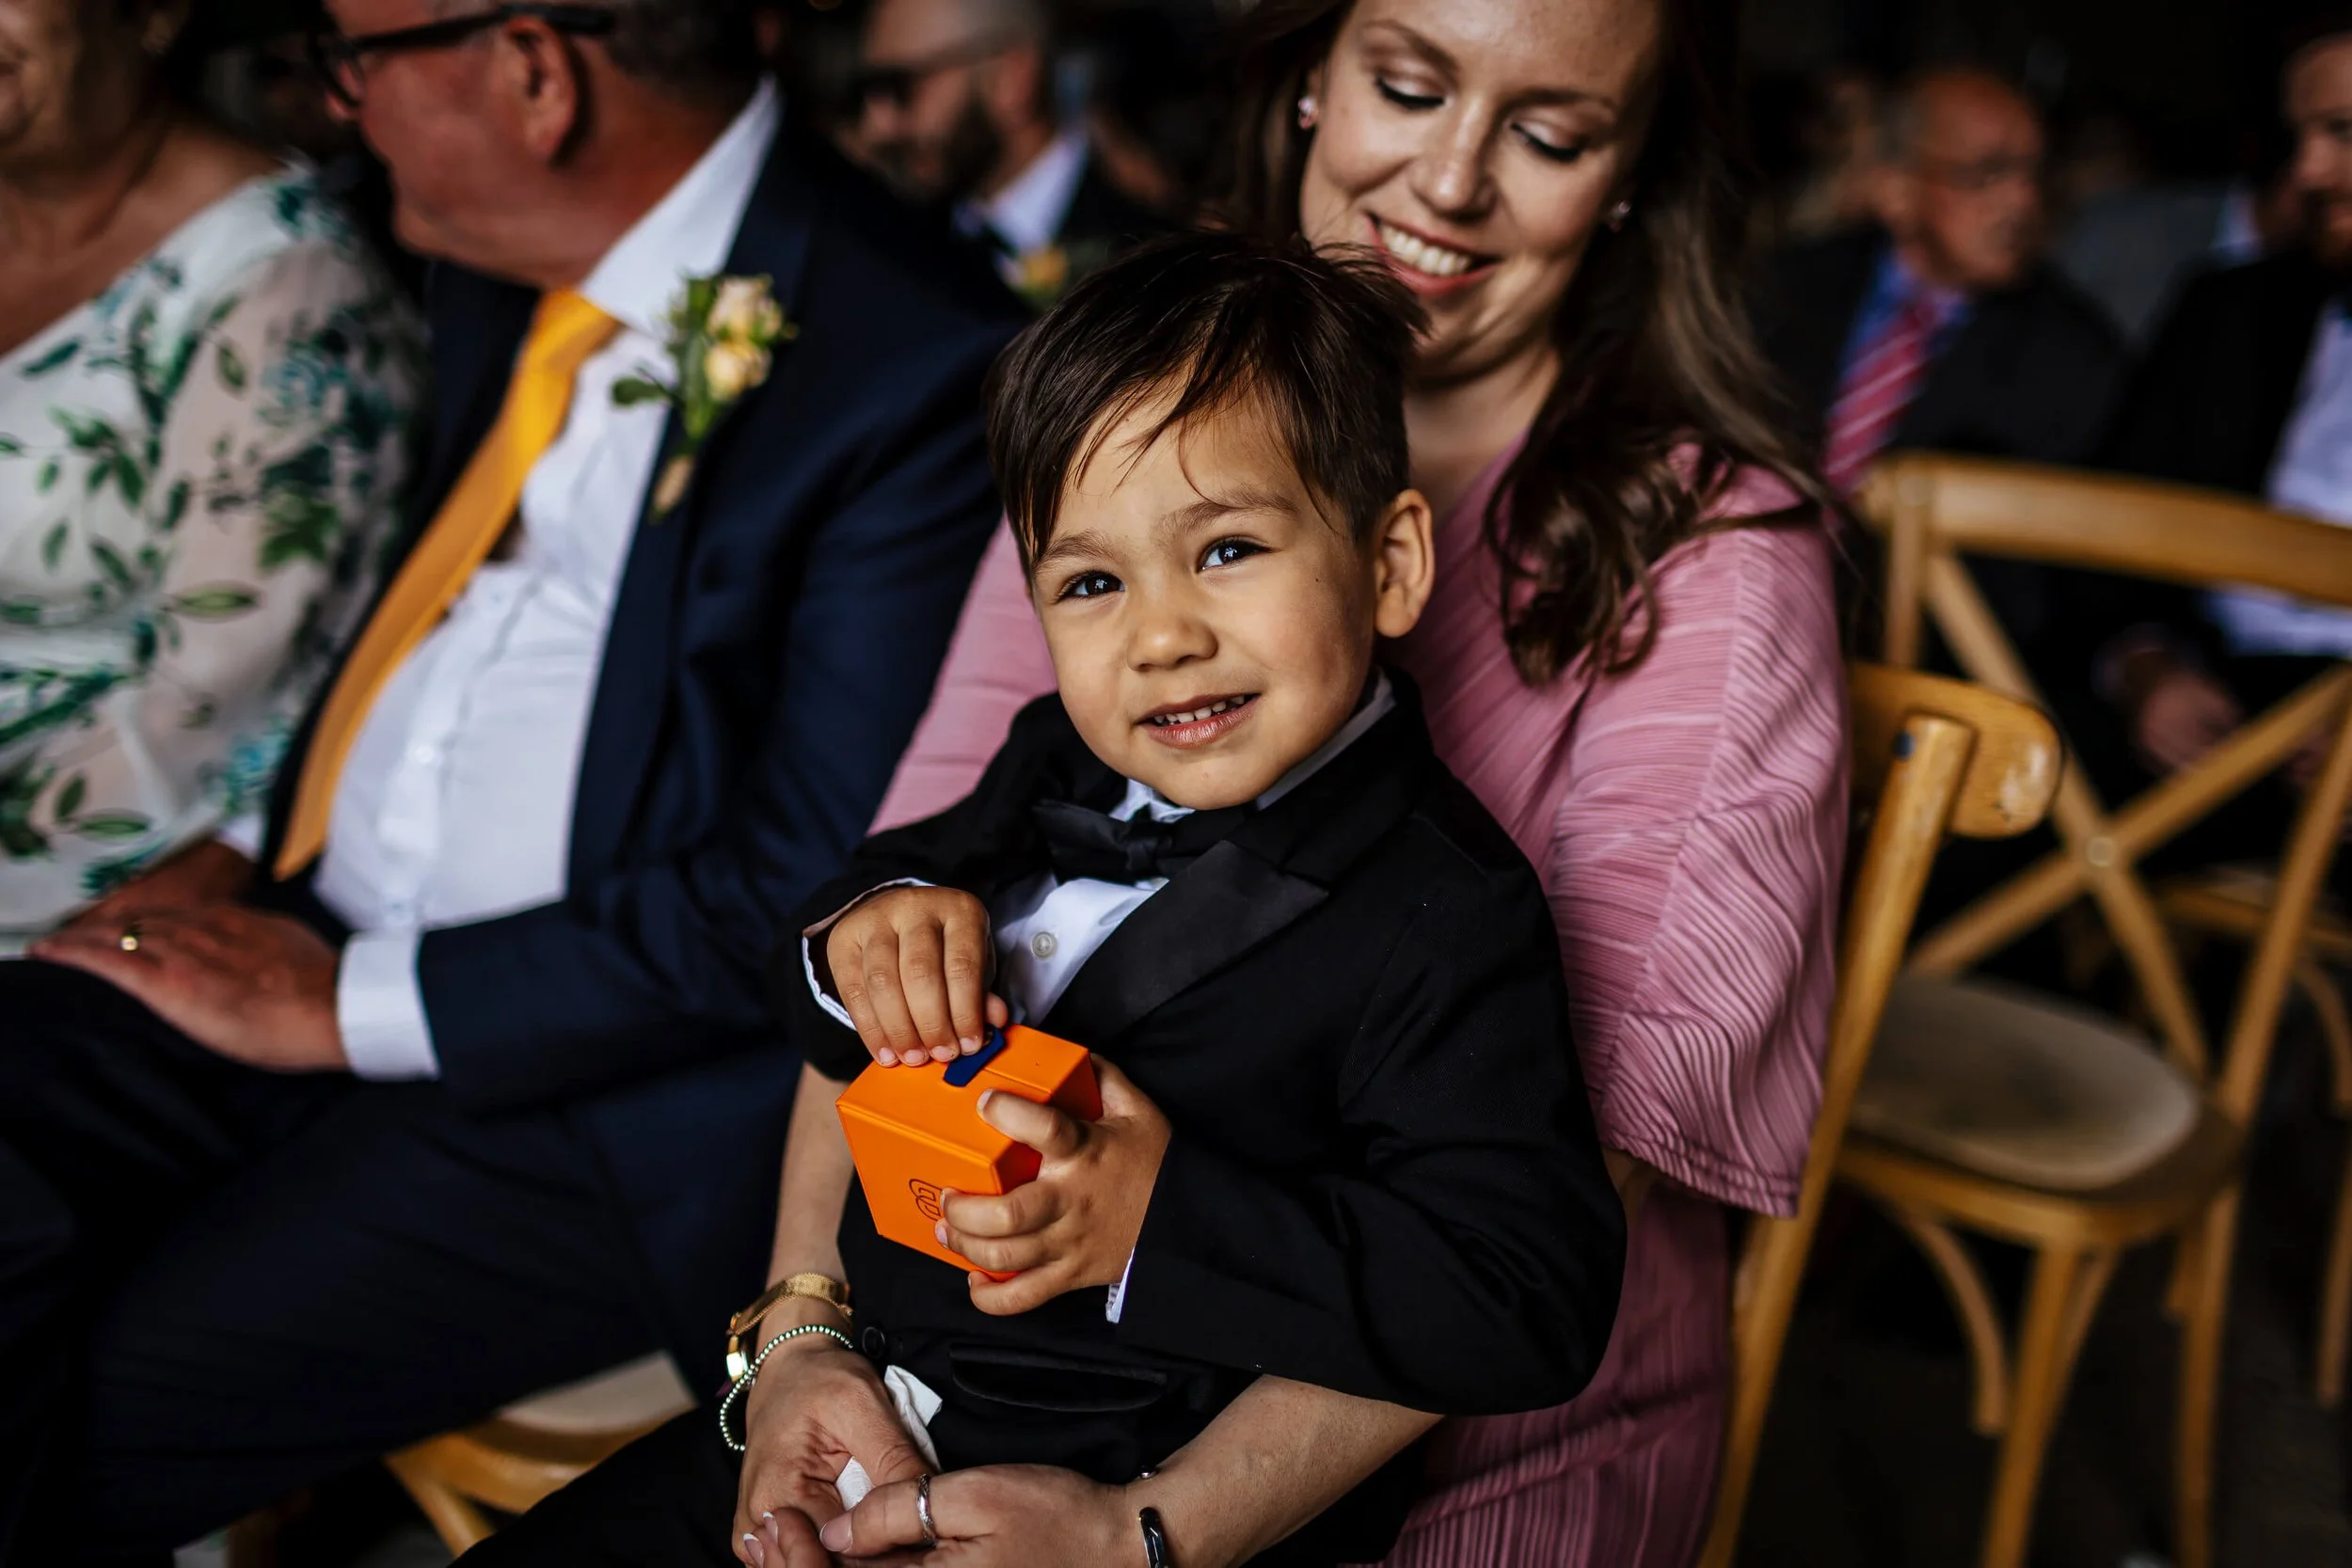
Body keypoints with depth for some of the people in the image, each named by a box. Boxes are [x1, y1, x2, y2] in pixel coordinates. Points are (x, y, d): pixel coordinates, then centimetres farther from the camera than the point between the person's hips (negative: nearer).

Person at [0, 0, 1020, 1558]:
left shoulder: (920, 369, -18)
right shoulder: (506, 271, 8)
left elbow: (798, 901, -19)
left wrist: (354, 1004, -14)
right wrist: (240, 853, 6)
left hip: (606, 1077, -7)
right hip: (303, 931, 8)